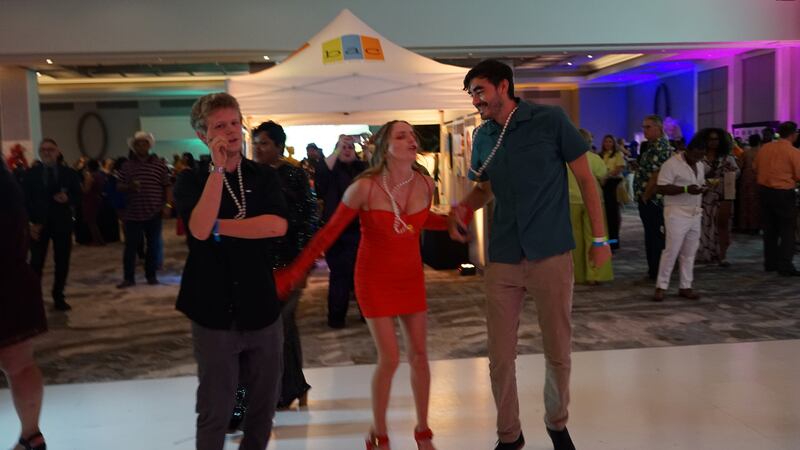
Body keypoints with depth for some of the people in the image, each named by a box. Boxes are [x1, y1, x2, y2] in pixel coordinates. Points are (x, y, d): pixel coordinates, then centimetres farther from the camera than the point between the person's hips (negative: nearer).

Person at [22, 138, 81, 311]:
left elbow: (78, 197, 3)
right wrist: (30, 223, -11)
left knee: (62, 262, 6)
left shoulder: (68, 173, 4)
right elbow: (25, 200, -1)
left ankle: (59, 297, 18)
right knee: (36, 263, -2)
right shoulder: (31, 173, 3)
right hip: (38, 224, -1)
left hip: (62, 223, 1)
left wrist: (68, 199, -19)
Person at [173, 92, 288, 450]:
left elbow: (277, 226, -15)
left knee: (264, 404, 15)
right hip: (213, 312, -2)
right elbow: (200, 230, -22)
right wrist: (218, 168, -21)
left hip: (262, 308, 3)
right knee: (214, 410, 8)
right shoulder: (190, 181, -2)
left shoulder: (264, 177, 4)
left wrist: (219, 227, -15)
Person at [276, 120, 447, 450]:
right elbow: (329, 232, -14)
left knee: (419, 354, 5)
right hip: (375, 278, -4)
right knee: (389, 359, -6)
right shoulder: (365, 187, -21)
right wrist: (294, 273, -17)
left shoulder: (426, 185, -8)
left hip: (411, 276, 4)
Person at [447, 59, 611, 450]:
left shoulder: (551, 121, -6)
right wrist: (463, 207, -3)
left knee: (558, 350, 10)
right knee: (500, 356, 6)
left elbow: (585, 178, -1)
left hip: (552, 255, -3)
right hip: (502, 260, 3)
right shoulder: (482, 137, 6)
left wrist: (599, 237, -3)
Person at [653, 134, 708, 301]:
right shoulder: (671, 164, -12)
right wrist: (686, 189, -24)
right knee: (671, 251, -7)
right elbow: (660, 188, -17)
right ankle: (661, 287, 1)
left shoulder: (700, 166, 13)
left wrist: (703, 189, -1)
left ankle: (685, 287, 16)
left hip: (695, 214, 7)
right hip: (677, 213, -7)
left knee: (689, 252, 9)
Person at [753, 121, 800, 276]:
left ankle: (770, 263, 21)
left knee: (770, 229, 15)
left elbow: (755, 168, 9)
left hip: (764, 190, 6)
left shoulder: (764, 148, 0)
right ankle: (785, 266, -1)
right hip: (784, 193, -6)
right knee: (787, 230, 3)